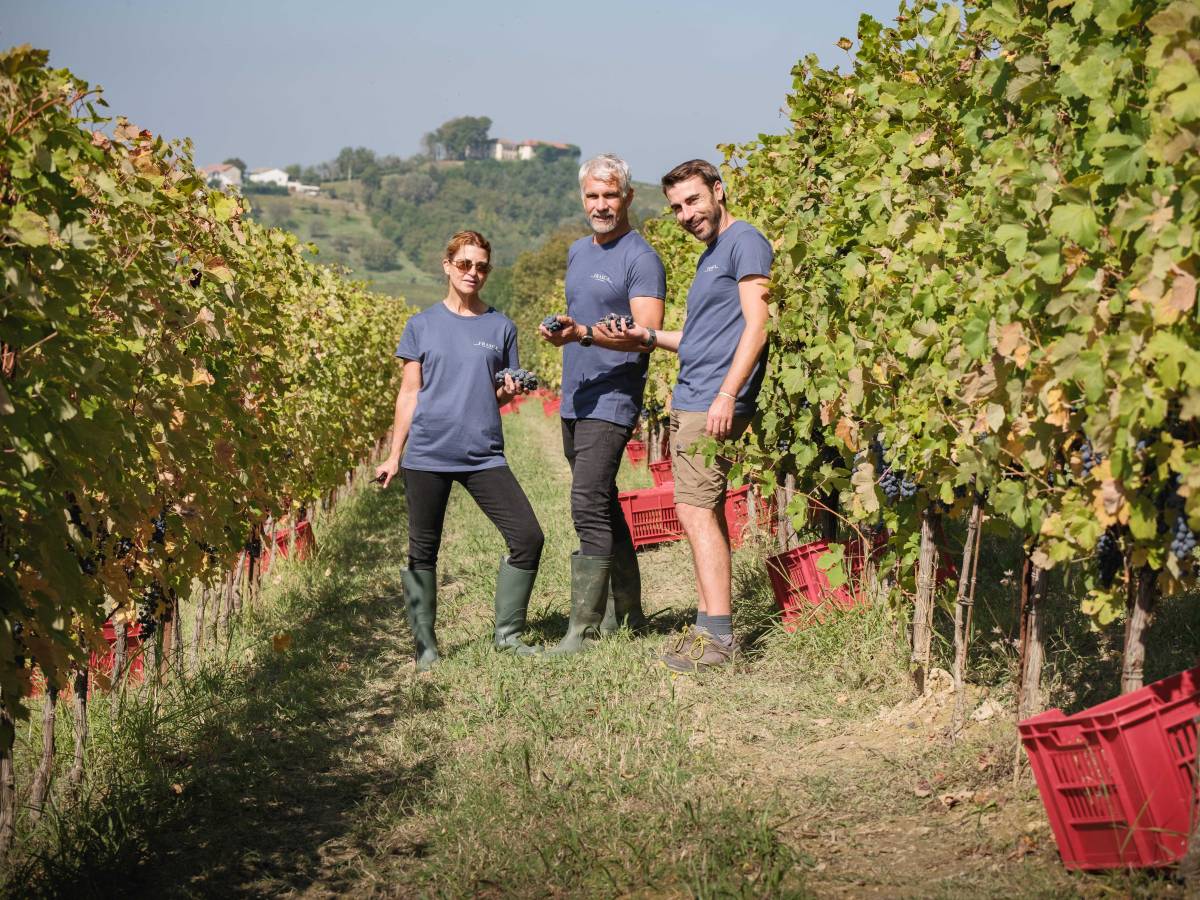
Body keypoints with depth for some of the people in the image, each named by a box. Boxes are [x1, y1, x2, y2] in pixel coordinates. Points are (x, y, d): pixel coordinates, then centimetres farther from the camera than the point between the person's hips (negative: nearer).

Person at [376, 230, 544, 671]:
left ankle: (508, 633, 7)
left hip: (484, 454, 1)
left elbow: (501, 396, 15)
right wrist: (394, 456, 6)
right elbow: (409, 393, 9)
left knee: (528, 537, -8)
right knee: (423, 552, 4)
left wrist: (510, 391, -9)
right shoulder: (422, 325, 7)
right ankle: (425, 646, 16)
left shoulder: (501, 326, 10)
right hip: (427, 454, -1)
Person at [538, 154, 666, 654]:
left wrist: (585, 334, -33)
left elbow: (646, 334, -21)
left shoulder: (641, 258, -10)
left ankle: (584, 627, -13)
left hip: (612, 402, -9)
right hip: (575, 400, 9)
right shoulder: (577, 252, 16)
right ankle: (626, 613, 26)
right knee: (603, 505, 14)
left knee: (589, 508, -15)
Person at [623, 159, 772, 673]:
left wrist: (727, 395, -23)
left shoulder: (745, 242, -7)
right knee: (704, 512, 10)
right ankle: (708, 625, 15)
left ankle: (718, 636, -12)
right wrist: (649, 336, 11)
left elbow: (755, 326, -16)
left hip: (714, 403, -10)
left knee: (695, 511, -13)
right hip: (689, 400, 10)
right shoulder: (710, 255, 22)